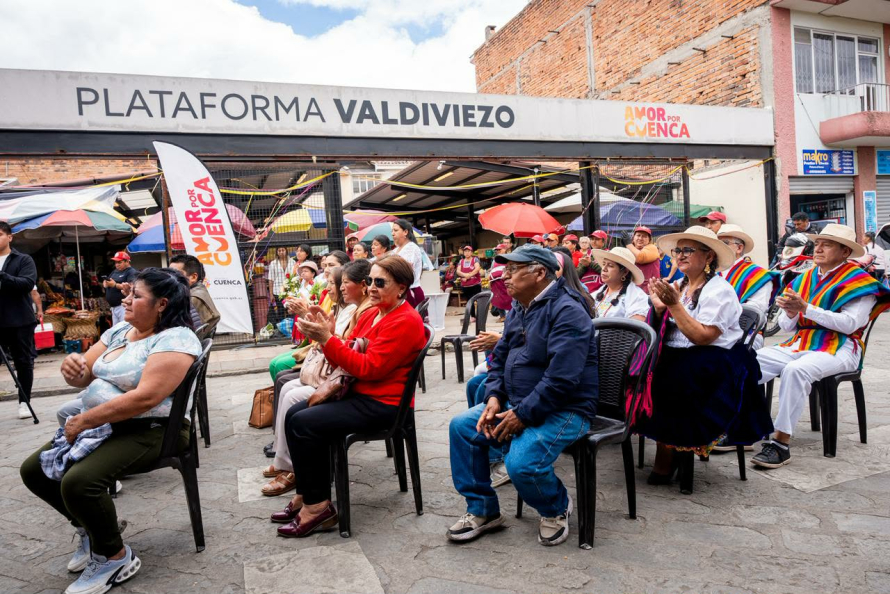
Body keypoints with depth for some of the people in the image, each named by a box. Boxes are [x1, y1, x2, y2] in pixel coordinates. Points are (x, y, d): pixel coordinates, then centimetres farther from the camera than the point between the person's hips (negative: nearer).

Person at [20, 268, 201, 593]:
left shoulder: (175, 339, -17)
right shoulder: (119, 330, 10)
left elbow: (145, 398, -27)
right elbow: (85, 377, 11)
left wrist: (83, 421, -20)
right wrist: (73, 366, -14)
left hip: (150, 431, -9)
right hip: (101, 426, 9)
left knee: (78, 481, -28)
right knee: (34, 469, 6)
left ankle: (116, 557, -4)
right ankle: (90, 527, 24)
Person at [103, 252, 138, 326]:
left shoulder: (131, 272, -8)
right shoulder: (115, 271, 20)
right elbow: (105, 282, 24)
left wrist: (115, 285, -24)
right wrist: (105, 283, 0)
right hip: (113, 306, 10)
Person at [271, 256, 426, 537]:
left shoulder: (406, 321, -17)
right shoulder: (371, 314, 10)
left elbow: (369, 368, -23)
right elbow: (349, 355, 8)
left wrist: (327, 339, -25)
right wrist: (324, 336, -11)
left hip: (382, 403, -9)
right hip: (358, 392, 9)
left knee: (303, 423, -17)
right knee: (293, 414, 3)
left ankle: (317, 504, -4)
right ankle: (306, 495, 12)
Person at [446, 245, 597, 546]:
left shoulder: (566, 311, -19)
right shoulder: (518, 309, 11)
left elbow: (561, 378, -27)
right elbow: (500, 358, 15)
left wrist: (522, 415, -22)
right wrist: (494, 398, -3)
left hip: (563, 409, -9)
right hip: (516, 403, 9)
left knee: (522, 464, -29)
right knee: (461, 427, -2)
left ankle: (556, 508, 8)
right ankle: (482, 510, 11)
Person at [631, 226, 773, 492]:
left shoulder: (718, 290, -9)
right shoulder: (679, 286, 13)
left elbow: (702, 337, -20)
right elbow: (663, 334, 11)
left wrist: (675, 304, -22)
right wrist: (659, 308, -6)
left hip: (714, 368, -7)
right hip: (678, 359, 7)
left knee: (662, 381, -27)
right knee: (643, 375, -16)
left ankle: (666, 459, -5)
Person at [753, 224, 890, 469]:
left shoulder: (858, 281, 1)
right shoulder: (804, 279, 17)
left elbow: (850, 323, -14)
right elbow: (786, 326, 14)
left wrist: (806, 308, -20)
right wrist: (790, 313, -9)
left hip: (838, 348, -6)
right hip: (800, 345, 6)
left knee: (795, 370, -36)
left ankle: (782, 443, -30)